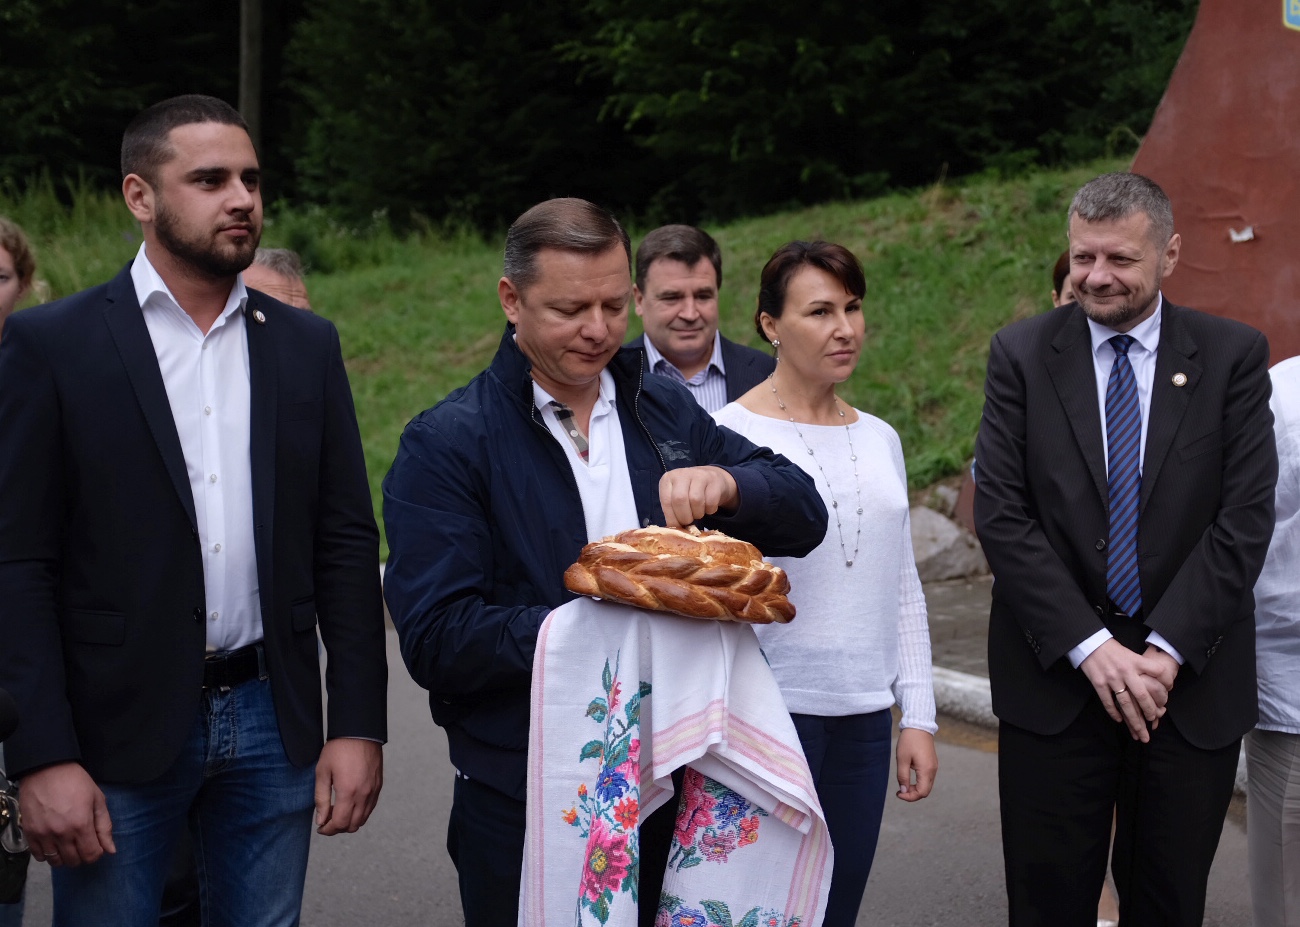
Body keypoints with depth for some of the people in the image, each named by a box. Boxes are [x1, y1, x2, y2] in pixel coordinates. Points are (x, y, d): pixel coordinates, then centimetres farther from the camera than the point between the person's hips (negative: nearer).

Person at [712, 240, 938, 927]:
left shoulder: (879, 439, 11)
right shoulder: (730, 434, -7)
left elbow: (903, 586, 14)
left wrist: (918, 716, 11)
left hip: (864, 716, 5)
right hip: (773, 709, -5)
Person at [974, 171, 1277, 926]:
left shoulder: (1234, 355, 2)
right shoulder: (1022, 354, 1)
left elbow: (1246, 517, -5)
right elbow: (1002, 516, -5)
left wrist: (1169, 651, -13)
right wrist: (1090, 645, -13)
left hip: (1193, 680, 1)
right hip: (1056, 677, 0)